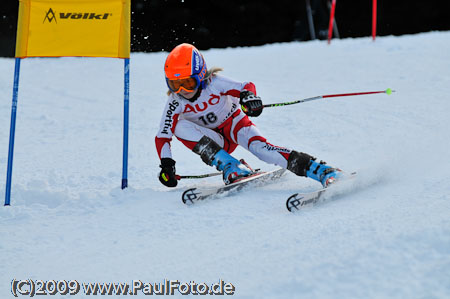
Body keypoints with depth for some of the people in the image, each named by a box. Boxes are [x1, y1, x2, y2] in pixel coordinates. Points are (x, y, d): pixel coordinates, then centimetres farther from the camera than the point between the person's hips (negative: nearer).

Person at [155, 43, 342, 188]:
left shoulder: (213, 83, -22)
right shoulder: (176, 103, -17)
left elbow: (246, 87, -26)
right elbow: (162, 137, -16)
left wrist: (249, 96, -50)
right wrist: (166, 164, -30)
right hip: (213, 141, 2)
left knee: (258, 146, -34)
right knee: (178, 126, -25)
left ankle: (322, 171, -39)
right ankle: (231, 169, -32)